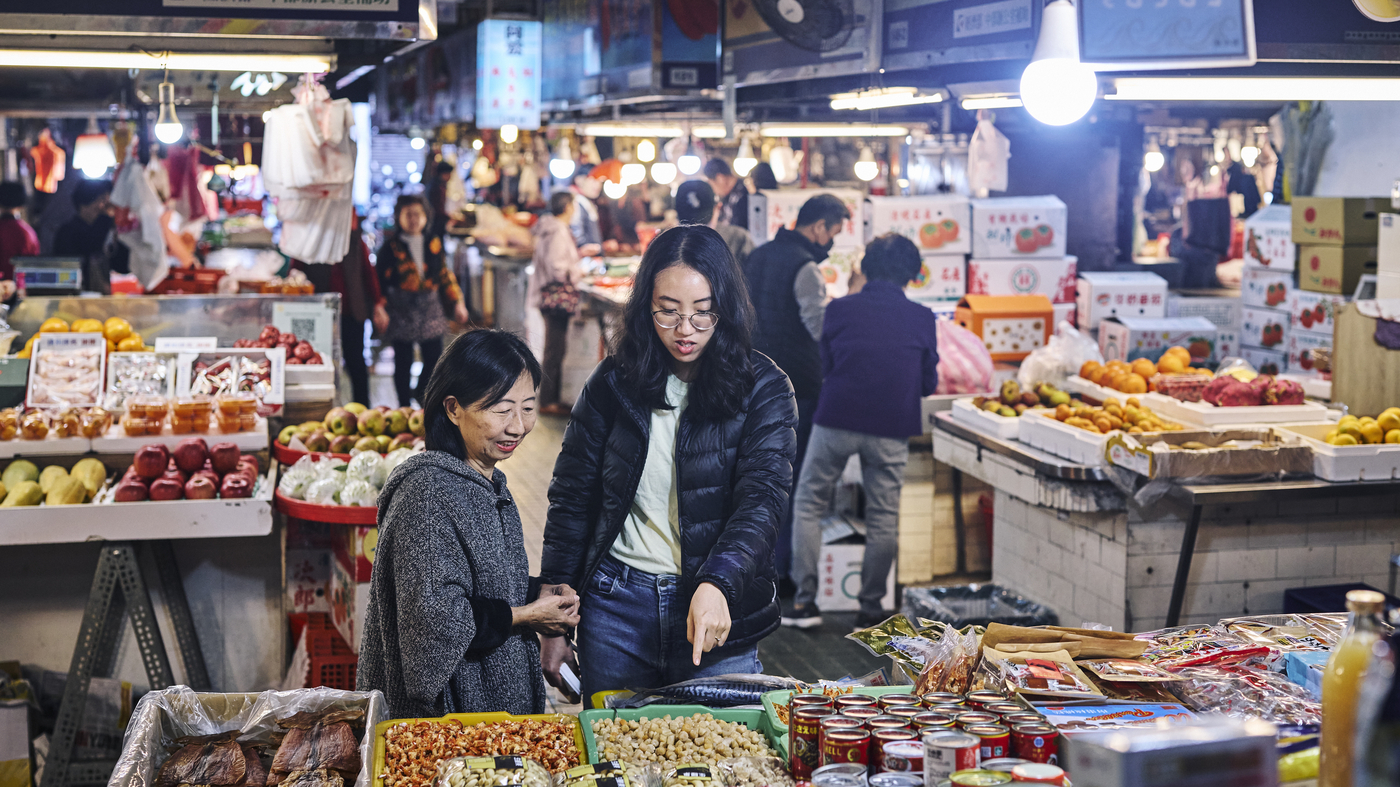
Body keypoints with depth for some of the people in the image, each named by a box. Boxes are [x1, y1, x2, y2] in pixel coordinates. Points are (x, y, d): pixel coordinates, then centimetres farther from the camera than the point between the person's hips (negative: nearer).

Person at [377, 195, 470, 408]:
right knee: (403, 362, 2)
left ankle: (421, 393, 31)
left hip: (430, 309, 3)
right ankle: (404, 407, 15)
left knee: (434, 358, 4)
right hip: (402, 311, -3)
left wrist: (457, 302, 11)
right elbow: (380, 279, -5)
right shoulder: (391, 246, -2)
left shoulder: (434, 244, 9)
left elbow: (446, 275, 15)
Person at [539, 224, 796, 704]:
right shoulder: (613, 383, 1)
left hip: (719, 610, -1)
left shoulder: (762, 390, -5)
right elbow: (571, 499, 6)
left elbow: (761, 498, -16)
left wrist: (716, 584, -35)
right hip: (616, 602, 2)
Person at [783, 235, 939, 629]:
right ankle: (870, 608, 15)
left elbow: (825, 366, 11)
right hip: (891, 429, 0)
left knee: (809, 505, 12)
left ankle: (804, 601, 9)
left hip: (836, 420, 0)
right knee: (884, 518, 10)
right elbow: (928, 384, 9)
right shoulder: (922, 318, 1)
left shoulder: (840, 309, 0)